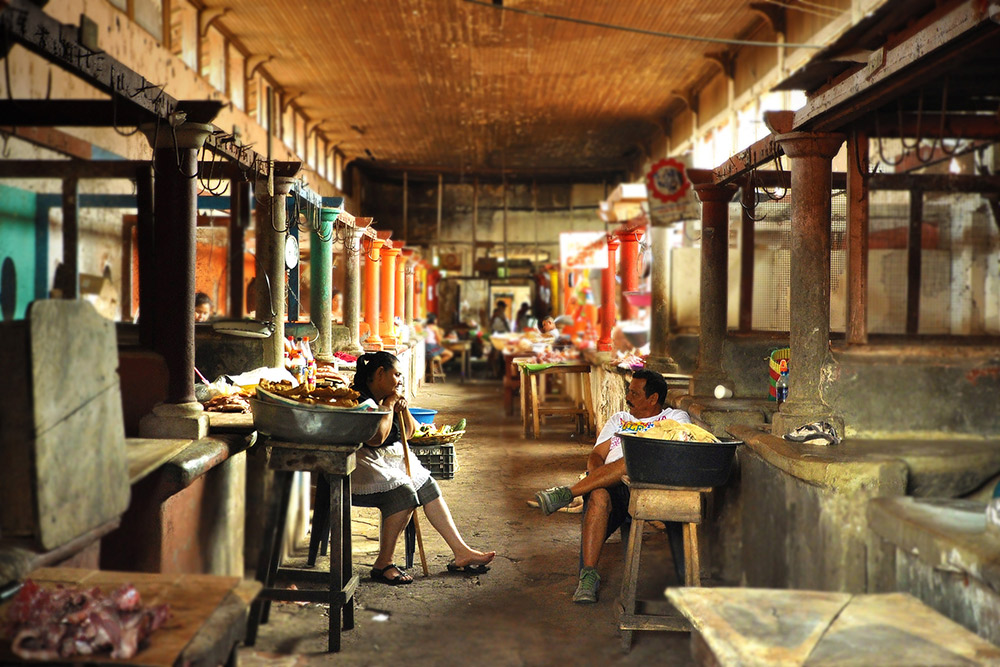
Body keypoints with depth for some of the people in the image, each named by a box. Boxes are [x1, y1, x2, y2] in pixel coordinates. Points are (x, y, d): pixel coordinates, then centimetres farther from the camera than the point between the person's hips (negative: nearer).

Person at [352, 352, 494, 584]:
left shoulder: (386, 397, 13)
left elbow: (409, 433, 21)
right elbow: (376, 438, -25)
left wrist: (403, 409, 1)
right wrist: (389, 405, -14)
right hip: (363, 463, -10)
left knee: (428, 486, -2)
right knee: (403, 491, -29)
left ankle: (461, 552, 0)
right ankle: (383, 564, -20)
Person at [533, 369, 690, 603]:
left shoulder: (676, 418, 20)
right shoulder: (619, 419, 32)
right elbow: (596, 455, 20)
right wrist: (596, 474, -6)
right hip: (612, 489, 2)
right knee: (598, 496, -34)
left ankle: (567, 494, -32)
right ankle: (588, 576, -36)